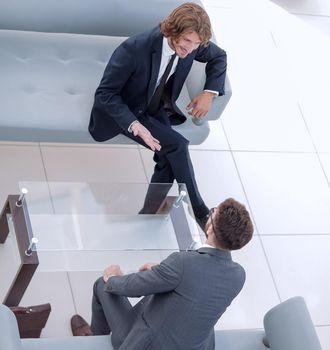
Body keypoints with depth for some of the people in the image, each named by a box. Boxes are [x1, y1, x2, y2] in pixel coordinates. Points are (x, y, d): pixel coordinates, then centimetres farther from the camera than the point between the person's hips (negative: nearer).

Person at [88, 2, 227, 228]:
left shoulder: (192, 45, -16)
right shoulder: (135, 49, -33)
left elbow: (219, 57, 8)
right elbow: (105, 93, -25)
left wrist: (210, 92, -6)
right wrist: (134, 125, -36)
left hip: (157, 109, 6)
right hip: (125, 111, -5)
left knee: (169, 156, -21)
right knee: (177, 146, -23)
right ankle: (200, 211, -8)